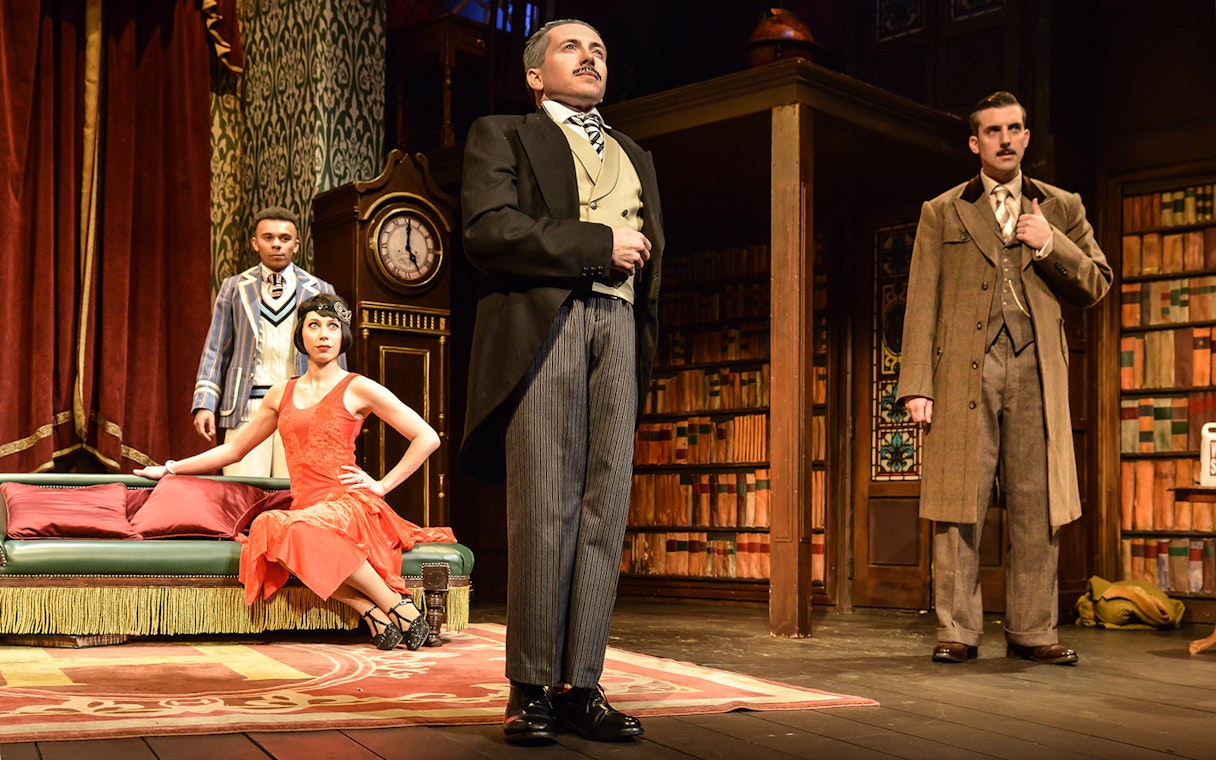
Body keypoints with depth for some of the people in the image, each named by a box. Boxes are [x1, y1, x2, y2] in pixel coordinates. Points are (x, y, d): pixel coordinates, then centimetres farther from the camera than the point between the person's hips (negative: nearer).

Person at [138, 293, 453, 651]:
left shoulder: (357, 389, 5)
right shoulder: (282, 393, 19)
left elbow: (427, 437, 3)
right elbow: (234, 448, 29)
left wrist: (382, 485, 0)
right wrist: (169, 469, 30)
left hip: (349, 504, -4)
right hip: (305, 508, 4)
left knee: (301, 529, -38)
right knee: (268, 527, -33)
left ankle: (399, 607, -27)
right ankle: (370, 612, -31)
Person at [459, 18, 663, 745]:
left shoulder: (636, 156, 29)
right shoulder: (502, 135, 12)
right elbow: (489, 229, -6)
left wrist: (648, 342, 10)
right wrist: (599, 244, -6)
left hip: (618, 332, 5)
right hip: (541, 326, -5)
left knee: (605, 512, -2)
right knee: (544, 512, -9)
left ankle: (581, 686, 1)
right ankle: (532, 690, -3)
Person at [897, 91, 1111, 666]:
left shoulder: (1061, 209, 18)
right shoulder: (942, 213, 13)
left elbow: (1097, 285, 15)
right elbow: (922, 303, 7)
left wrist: (1050, 245, -2)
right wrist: (918, 384, -3)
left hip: (1035, 369, 2)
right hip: (965, 368, -1)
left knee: (1037, 507, 0)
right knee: (959, 503, -4)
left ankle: (1032, 631, 9)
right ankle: (957, 631, 3)